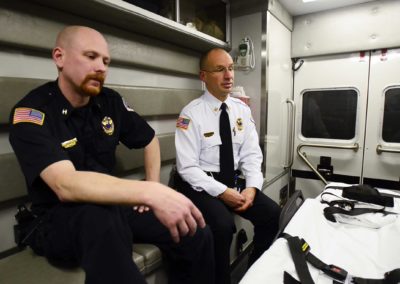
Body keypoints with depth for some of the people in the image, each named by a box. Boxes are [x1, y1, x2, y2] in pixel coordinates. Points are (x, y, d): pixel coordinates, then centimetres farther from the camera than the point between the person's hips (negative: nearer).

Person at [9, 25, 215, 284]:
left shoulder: (110, 101, 0)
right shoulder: (31, 112, -15)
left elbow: (149, 139, 13)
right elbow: (65, 185, -31)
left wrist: (153, 190, 1)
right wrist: (150, 192, -44)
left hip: (111, 205, 5)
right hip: (60, 217, -4)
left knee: (198, 235, -13)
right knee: (103, 222, -41)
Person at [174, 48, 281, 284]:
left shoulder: (242, 109, 4)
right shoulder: (192, 113, -12)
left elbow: (251, 154, 3)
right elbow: (187, 167, -15)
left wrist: (252, 187, -13)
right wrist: (222, 192, -21)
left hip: (234, 179, 6)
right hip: (200, 184, -5)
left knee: (273, 214, -10)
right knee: (222, 226, -29)